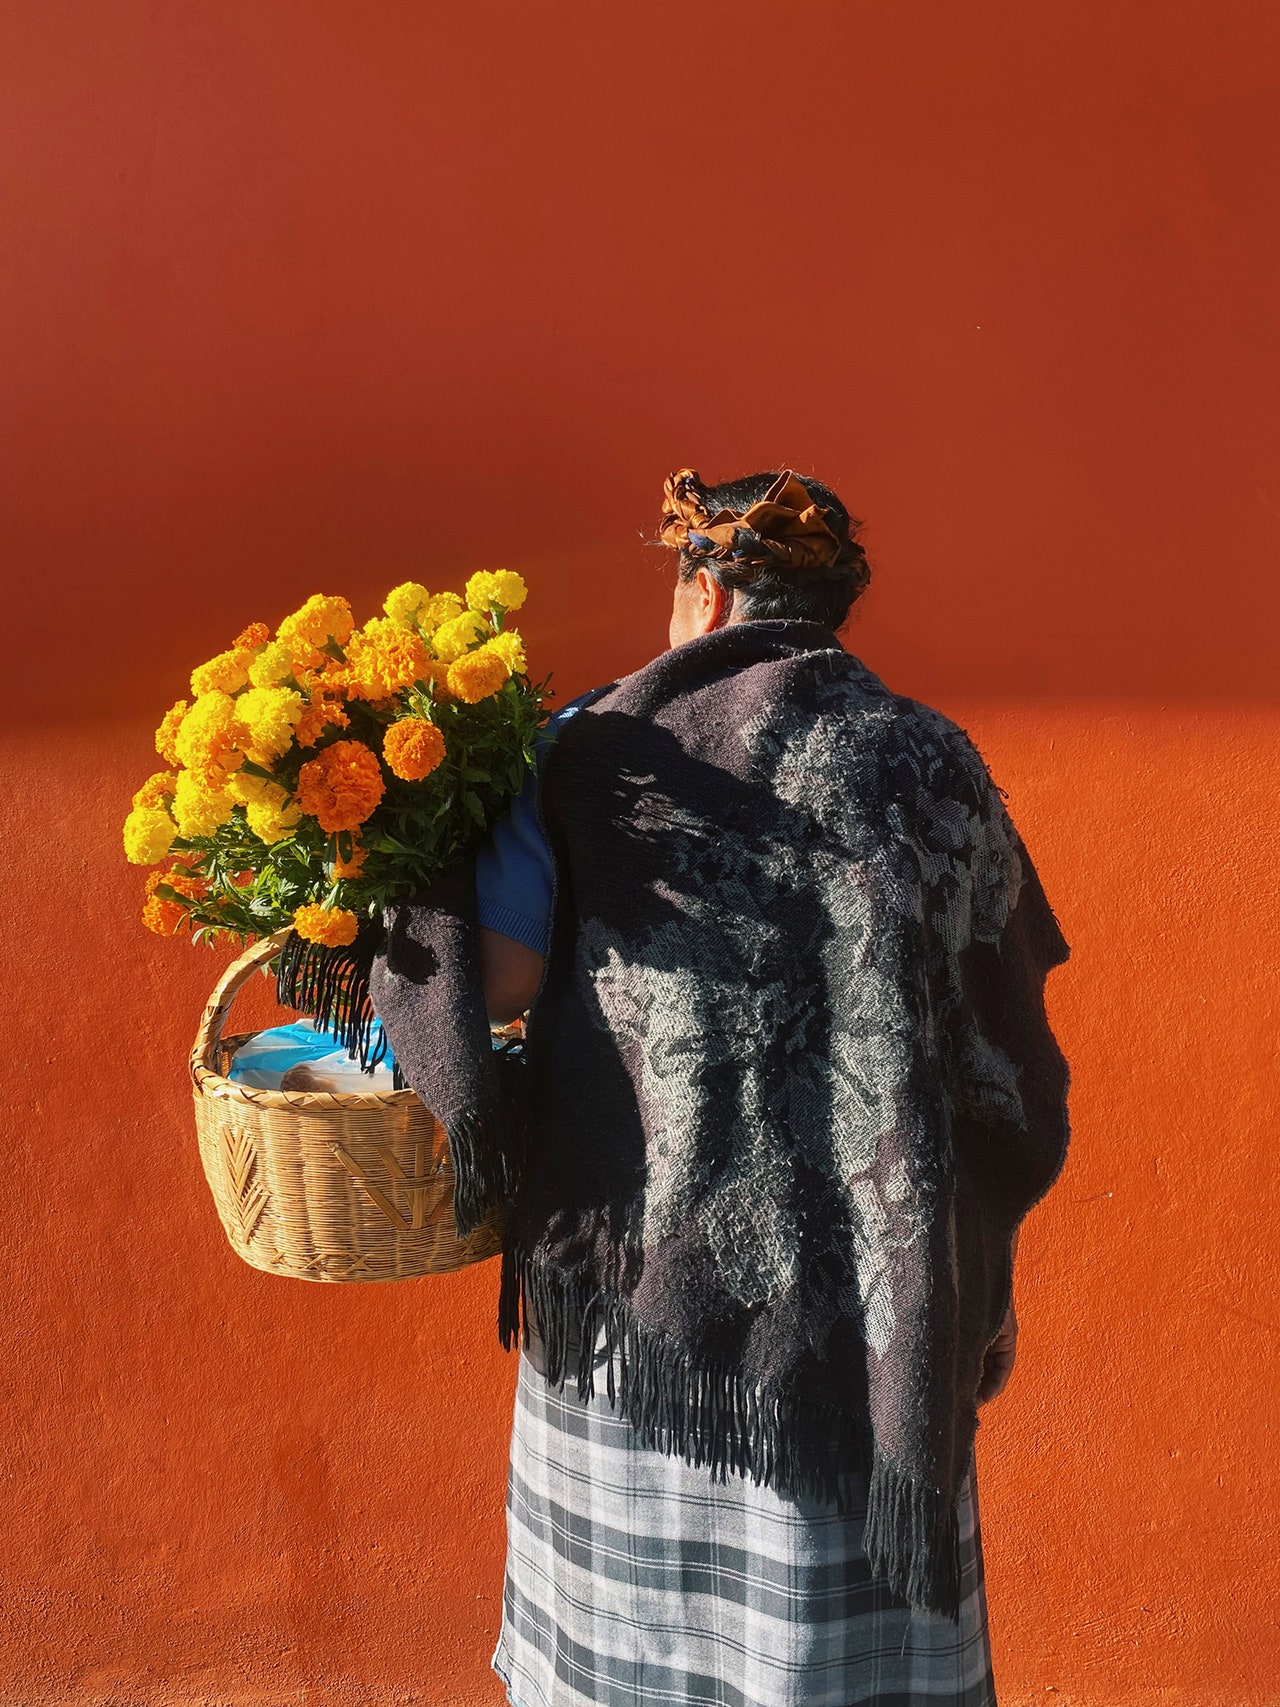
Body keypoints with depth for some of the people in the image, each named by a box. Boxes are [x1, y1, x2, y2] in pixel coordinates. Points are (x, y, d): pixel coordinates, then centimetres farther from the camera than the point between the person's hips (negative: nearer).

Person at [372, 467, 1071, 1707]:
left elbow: (487, 982, -12)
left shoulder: (598, 748, -2)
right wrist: (989, 1280, 13)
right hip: (862, 1311, 1)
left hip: (632, 1275, 0)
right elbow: (1005, 1053, 2)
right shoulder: (930, 765, 2)